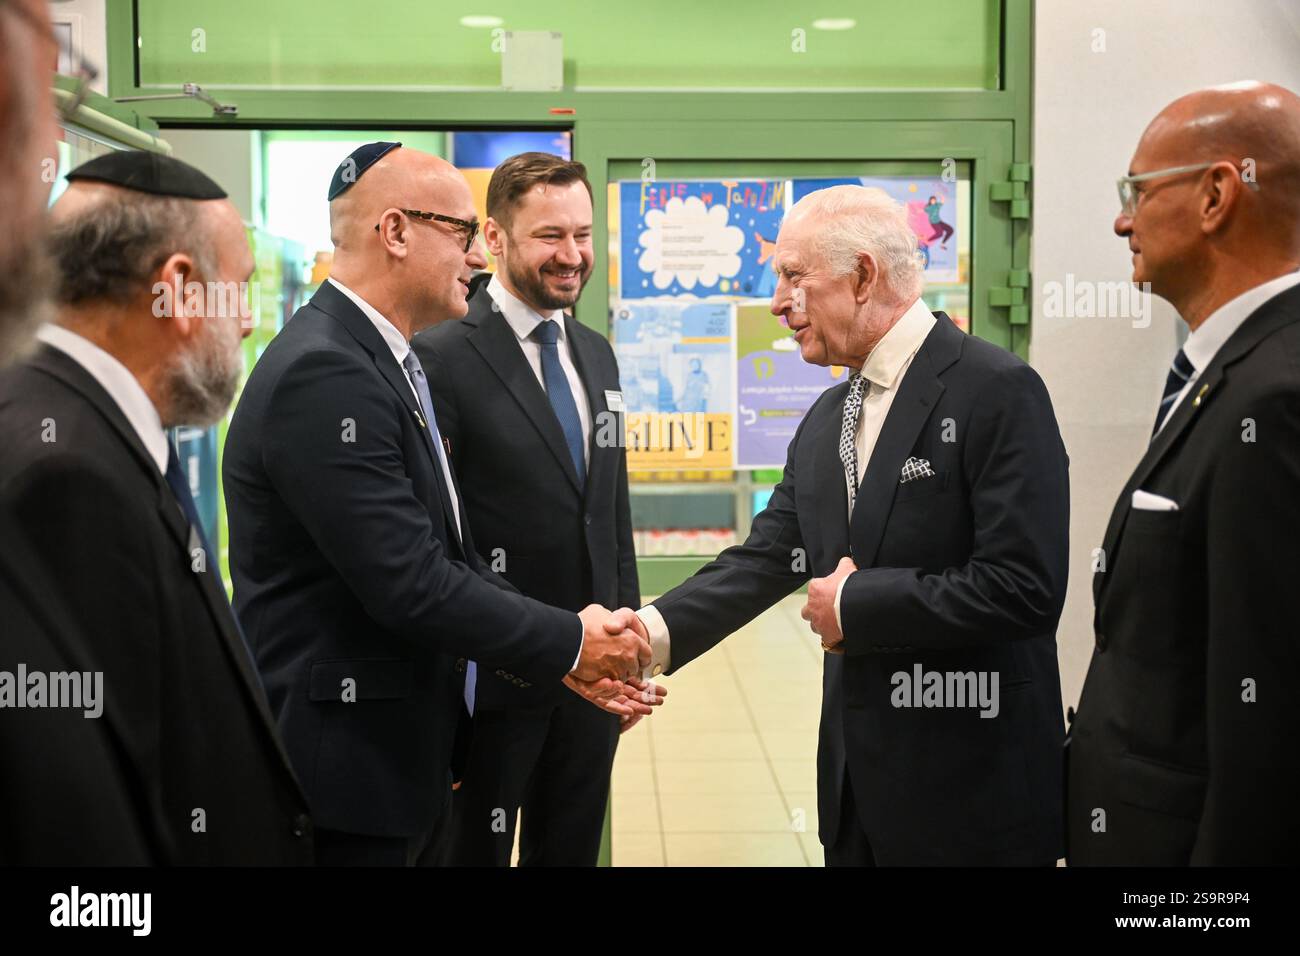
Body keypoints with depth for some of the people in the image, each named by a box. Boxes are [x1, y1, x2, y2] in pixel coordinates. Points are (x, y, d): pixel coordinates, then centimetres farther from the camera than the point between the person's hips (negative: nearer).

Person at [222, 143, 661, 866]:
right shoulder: (323, 375, -22)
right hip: (345, 770, -9)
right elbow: (410, 584, -25)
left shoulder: (393, 364, 10)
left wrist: (570, 657, 1)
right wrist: (569, 643, -13)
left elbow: (452, 554, 11)